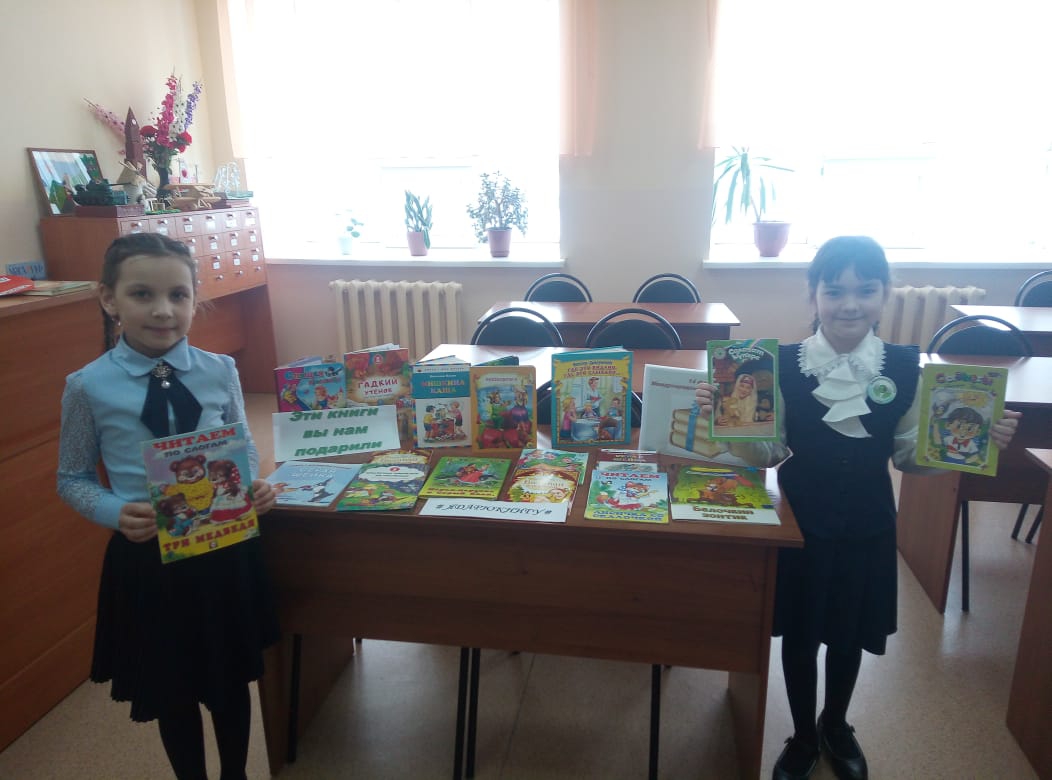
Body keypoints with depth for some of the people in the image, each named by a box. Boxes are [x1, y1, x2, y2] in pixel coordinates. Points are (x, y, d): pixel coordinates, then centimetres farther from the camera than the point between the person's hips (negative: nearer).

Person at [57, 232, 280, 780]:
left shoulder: (219, 371, -7)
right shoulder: (88, 386, -11)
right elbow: (73, 479, -1)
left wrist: (253, 487, -15)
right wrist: (116, 513, -20)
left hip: (226, 546, 2)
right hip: (147, 556, -1)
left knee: (231, 679, 21)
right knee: (172, 692, 19)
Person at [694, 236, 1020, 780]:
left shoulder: (905, 368, -10)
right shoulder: (784, 363, -14)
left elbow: (911, 456, 0)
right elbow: (765, 453, -9)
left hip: (867, 527, 2)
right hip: (801, 523, -1)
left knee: (850, 635, 22)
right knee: (799, 634, 16)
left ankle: (836, 725, 52)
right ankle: (803, 736, 43)